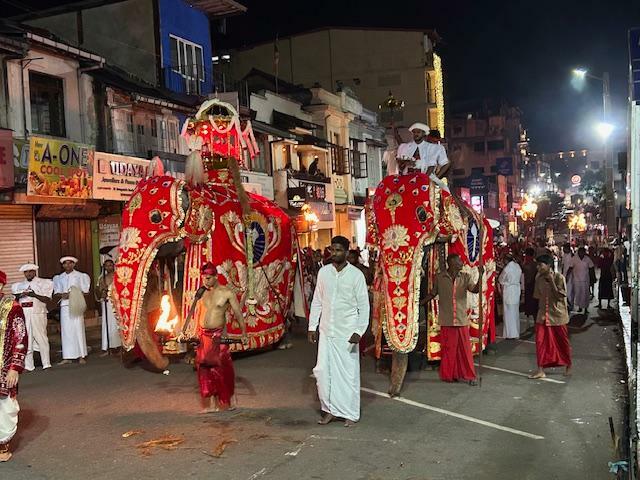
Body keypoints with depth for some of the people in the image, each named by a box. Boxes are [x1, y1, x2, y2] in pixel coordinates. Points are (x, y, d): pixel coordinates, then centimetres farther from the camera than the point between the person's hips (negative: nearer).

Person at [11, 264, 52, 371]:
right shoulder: (19, 285, 19)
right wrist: (20, 295, -2)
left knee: (41, 337, -4)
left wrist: (34, 295, -16)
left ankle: (46, 364, 1)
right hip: (23, 314, 4)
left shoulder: (43, 283, 6)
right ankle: (28, 365, 6)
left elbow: (46, 299, -3)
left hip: (37, 314, -4)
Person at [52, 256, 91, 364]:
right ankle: (67, 357, 4)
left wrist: (74, 295, -14)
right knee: (66, 331, 1)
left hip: (76, 306, -3)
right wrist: (62, 295, -9)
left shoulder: (80, 276, 4)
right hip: (64, 306, 3)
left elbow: (85, 291, 2)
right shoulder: (60, 278, 13)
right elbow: (56, 294, 13)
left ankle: (81, 356, 1)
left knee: (78, 329, -4)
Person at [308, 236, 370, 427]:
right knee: (323, 370, 3)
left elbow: (364, 305, -7)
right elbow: (317, 301, 10)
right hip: (326, 331, 3)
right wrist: (312, 327, 7)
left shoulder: (356, 275, -7)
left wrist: (359, 331, -16)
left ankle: (351, 414, 16)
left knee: (349, 372, 3)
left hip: (347, 332, -3)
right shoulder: (323, 272, 3)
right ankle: (329, 409, 19)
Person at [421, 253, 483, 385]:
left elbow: (476, 290, -12)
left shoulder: (465, 277, 1)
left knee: (465, 348, 4)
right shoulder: (439, 277, -2)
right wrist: (420, 303, 2)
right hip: (446, 320, -1)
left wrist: (480, 275, -25)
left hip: (462, 319, 1)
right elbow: (433, 294, 9)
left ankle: (468, 375, 14)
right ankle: (448, 375, 19)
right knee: (448, 349, 7)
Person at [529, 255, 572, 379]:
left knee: (563, 342, 11)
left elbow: (560, 296, -19)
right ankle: (540, 370, 0)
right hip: (543, 315, 4)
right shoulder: (539, 279, 1)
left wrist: (551, 281, -23)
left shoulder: (559, 277, -14)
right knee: (540, 342, -4)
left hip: (558, 315, -4)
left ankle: (568, 365, 33)